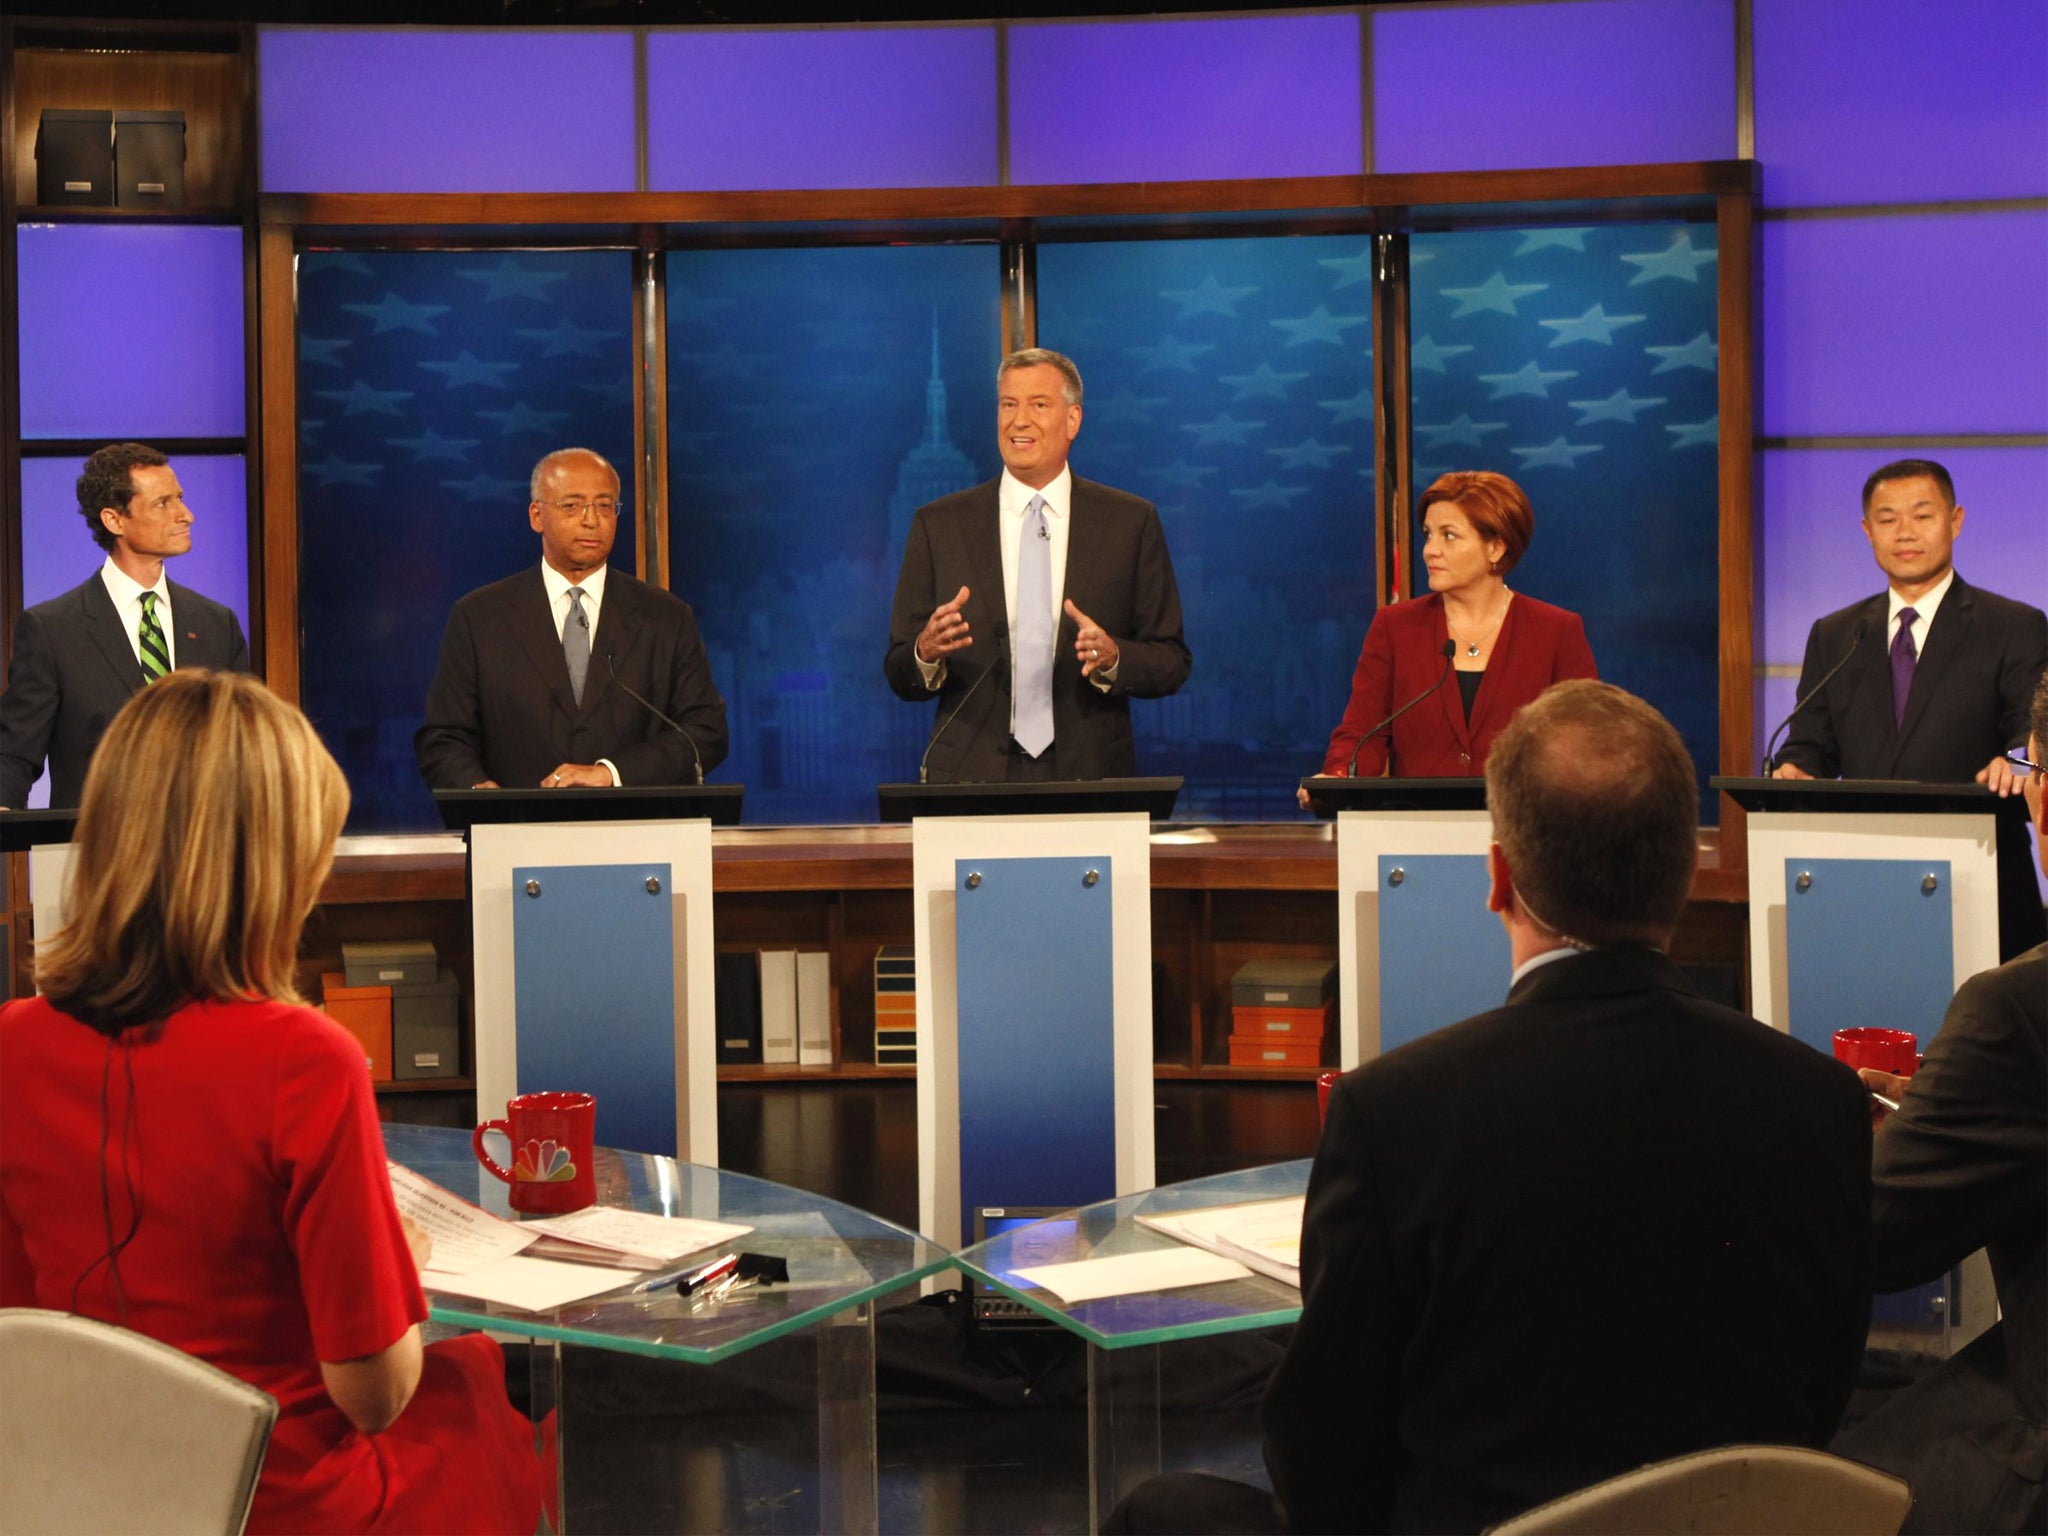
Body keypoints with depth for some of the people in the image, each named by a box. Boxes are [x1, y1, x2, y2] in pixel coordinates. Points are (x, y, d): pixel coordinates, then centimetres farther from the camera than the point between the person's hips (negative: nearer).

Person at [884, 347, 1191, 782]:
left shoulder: (1131, 522, 2)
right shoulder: (938, 524, 4)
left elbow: (1172, 664, 2)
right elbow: (900, 676, 3)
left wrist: (1112, 657, -18)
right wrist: (925, 652, -19)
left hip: (1089, 778, 0)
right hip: (971, 777, 0)